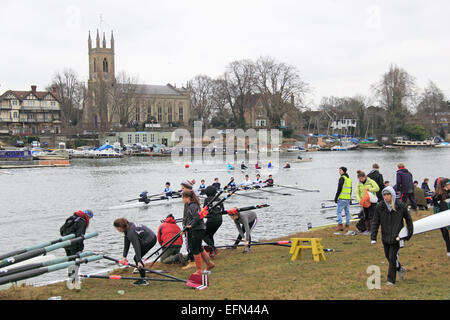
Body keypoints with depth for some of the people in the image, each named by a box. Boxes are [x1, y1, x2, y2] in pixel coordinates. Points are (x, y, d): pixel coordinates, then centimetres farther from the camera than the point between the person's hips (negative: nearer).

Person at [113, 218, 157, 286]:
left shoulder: (131, 232, -28)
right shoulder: (127, 228, 0)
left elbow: (136, 247, -29)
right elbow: (126, 244, 3)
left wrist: (139, 261, -30)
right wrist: (124, 257, -2)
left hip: (150, 240, -9)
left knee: (136, 258, -5)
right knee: (137, 258, 14)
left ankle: (143, 280, -2)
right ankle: (142, 278, 23)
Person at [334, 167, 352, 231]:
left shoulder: (342, 178, -12)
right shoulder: (349, 179, 14)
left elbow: (339, 189, -16)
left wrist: (336, 198, -11)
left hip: (342, 198, -8)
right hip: (348, 198, 8)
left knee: (338, 212, -4)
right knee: (347, 212, 12)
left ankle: (340, 225, -13)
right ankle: (347, 225, 13)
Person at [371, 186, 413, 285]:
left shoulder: (401, 206, -8)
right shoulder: (380, 207, -5)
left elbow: (408, 219, 6)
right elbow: (375, 222, -3)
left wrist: (409, 233, 5)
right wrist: (373, 237, -10)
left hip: (397, 237, -3)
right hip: (385, 237, 3)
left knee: (393, 258, -6)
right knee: (388, 257, 15)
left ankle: (391, 280, 6)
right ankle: (400, 269, 42)